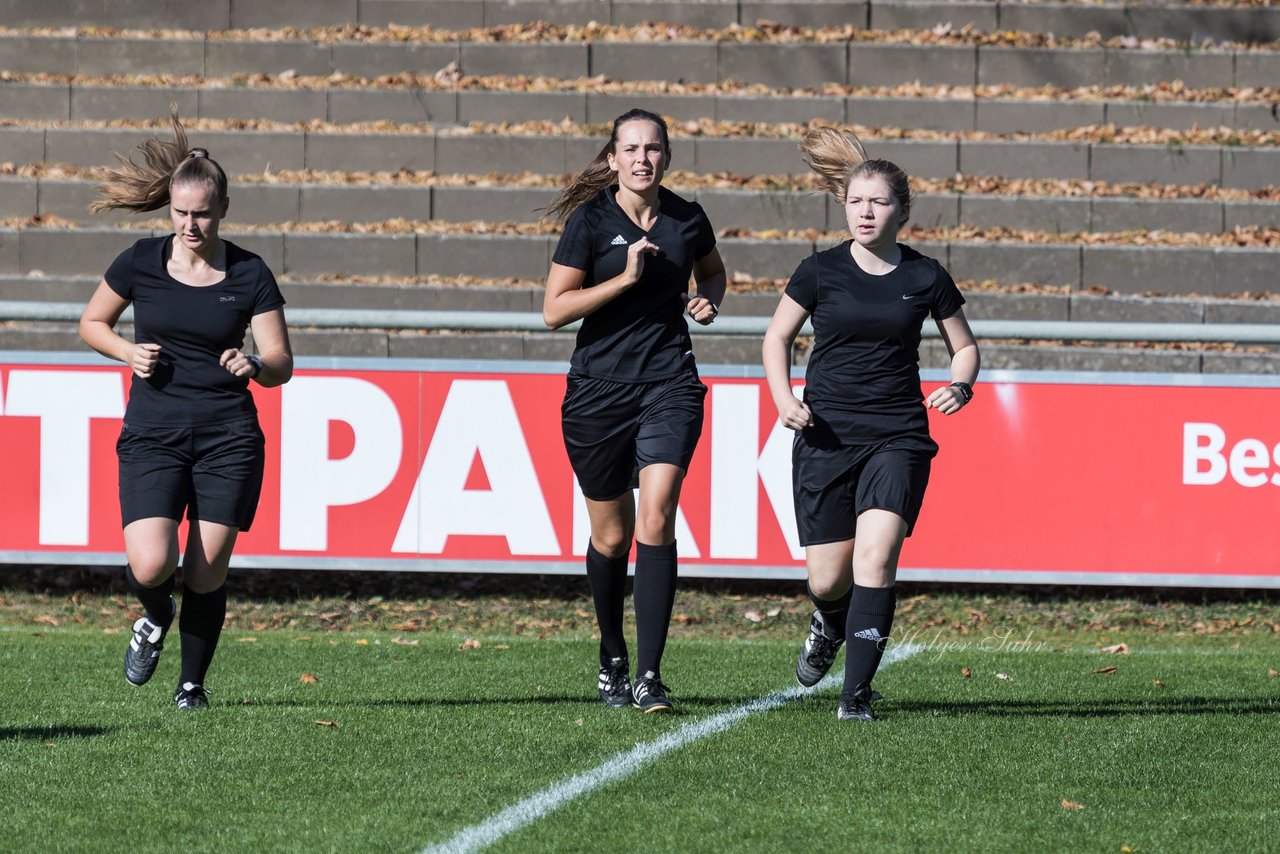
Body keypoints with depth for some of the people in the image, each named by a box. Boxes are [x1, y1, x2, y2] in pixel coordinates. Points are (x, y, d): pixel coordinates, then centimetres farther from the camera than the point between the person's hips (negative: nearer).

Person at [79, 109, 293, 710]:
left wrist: (256, 365, -24)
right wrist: (128, 352, -6)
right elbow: (91, 322, 14)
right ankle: (156, 617, 19)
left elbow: (281, 363, -1)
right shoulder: (141, 262, 0)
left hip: (228, 437, 0)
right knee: (150, 566, -17)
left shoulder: (250, 275, -2)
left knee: (206, 575, 0)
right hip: (151, 435, 0)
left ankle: (193, 683, 23)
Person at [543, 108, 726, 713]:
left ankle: (649, 676, -18)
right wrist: (626, 277, -17)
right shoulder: (590, 221, -6)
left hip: (669, 384, 1)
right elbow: (554, 310, -9)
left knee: (656, 519, -17)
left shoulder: (687, 220, 3)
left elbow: (712, 270, 25)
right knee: (611, 533, 9)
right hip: (599, 387, -1)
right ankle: (612, 661, 32)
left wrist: (709, 300, 3)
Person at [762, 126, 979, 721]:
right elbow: (776, 339, 12)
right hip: (826, 436, 1)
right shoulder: (820, 272, 0)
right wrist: (784, 399, -4)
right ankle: (830, 624, 40)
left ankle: (856, 693, -13)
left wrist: (960, 386, -6)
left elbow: (964, 346, 15)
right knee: (828, 580, 1)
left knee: (875, 559, -19)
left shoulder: (925, 278, 2)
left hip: (898, 437, -1)